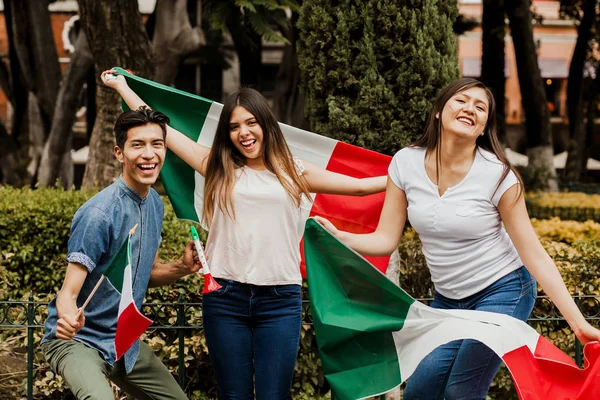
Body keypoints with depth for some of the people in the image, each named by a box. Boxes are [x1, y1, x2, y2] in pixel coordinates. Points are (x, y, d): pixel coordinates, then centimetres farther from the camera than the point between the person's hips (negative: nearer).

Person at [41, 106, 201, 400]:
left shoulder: (155, 203, 4)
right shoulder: (98, 213, -22)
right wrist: (68, 318, -45)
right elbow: (68, 293, -22)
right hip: (77, 340, -8)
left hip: (125, 340, 8)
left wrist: (182, 268, -5)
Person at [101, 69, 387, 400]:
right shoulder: (219, 168, 10)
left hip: (280, 300, -1)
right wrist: (122, 86, 19)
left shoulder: (293, 172, 10)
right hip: (225, 298, 1)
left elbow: (359, 186, 13)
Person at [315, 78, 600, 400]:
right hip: (447, 299, 4)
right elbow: (385, 240, -7)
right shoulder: (406, 163, -8)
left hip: (501, 293, -4)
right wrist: (338, 236, -28)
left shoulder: (497, 175, -18)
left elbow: (534, 255, -15)